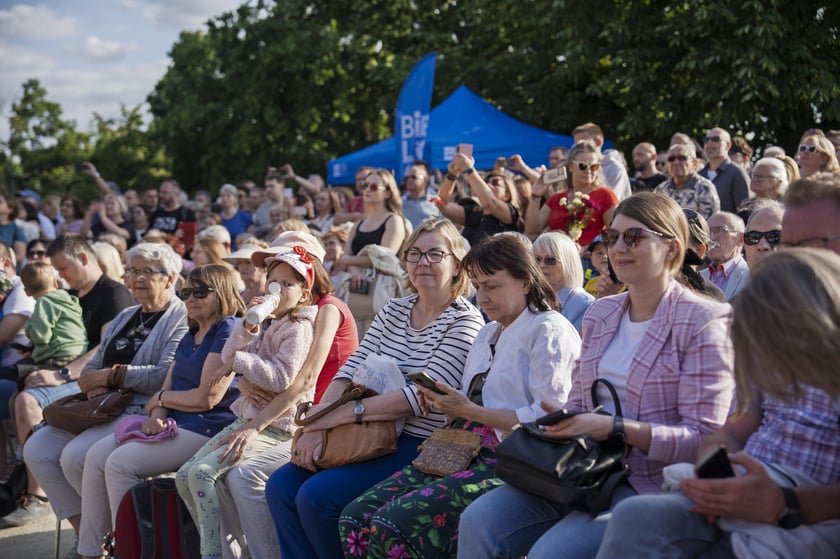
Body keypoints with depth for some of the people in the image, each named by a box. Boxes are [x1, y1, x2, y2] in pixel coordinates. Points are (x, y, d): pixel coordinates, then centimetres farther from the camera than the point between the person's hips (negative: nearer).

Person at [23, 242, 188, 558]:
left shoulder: (181, 319, -5)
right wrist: (94, 383, -4)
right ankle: (84, 528, 1)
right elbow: (95, 364, 21)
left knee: (76, 455, -27)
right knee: (37, 449, -7)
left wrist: (112, 376, -13)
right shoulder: (125, 317, 22)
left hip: (145, 411, -9)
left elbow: (166, 375, -18)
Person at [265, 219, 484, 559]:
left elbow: (423, 394, -20)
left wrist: (341, 414, -22)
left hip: (421, 445, -7)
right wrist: (317, 424, -15)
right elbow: (350, 371, 3)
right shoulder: (393, 312, 11)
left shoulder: (465, 321, -10)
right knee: (281, 486, -7)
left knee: (316, 496, -21)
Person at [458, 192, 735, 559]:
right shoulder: (600, 314, 16)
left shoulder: (702, 322, -7)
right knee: (479, 522, -14)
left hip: (651, 484, -6)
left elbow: (703, 437, -13)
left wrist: (616, 428, -22)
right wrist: (562, 419, -5)